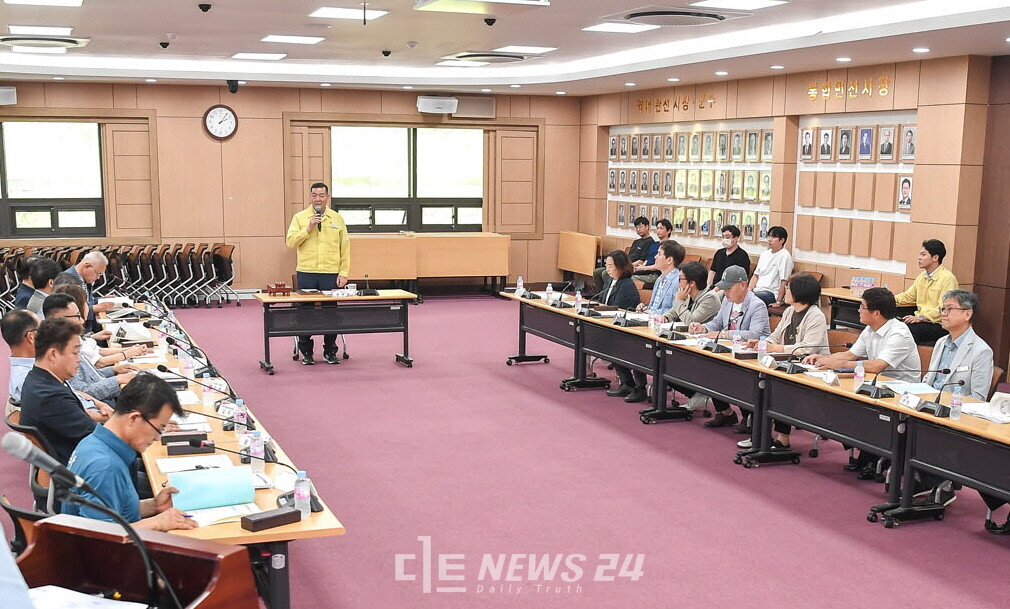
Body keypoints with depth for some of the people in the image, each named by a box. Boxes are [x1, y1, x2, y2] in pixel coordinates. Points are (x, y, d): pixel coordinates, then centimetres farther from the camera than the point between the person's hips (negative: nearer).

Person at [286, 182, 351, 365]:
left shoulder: (337, 218, 7)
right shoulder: (300, 217, 6)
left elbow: (345, 248, 6)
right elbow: (291, 242, -4)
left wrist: (343, 273, -1)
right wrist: (309, 228, -14)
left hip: (331, 274, 0)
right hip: (306, 274, 0)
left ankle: (330, 351, 14)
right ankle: (306, 352, 13)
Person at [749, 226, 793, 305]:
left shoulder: (785, 256, -7)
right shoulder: (765, 254, 19)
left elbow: (784, 282, -11)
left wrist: (778, 302, -15)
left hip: (771, 293, -7)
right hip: (757, 290, 7)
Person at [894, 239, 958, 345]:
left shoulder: (947, 278, -11)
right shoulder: (922, 276, 15)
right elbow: (908, 296, 26)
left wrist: (921, 317, -26)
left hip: (939, 324, -7)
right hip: (920, 320, 7)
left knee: (910, 329, -32)